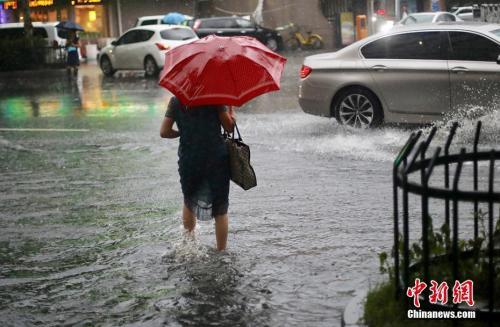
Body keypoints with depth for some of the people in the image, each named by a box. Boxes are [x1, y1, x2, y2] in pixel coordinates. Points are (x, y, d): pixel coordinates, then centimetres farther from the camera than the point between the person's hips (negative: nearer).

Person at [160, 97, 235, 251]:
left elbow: (164, 132, 2)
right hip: (217, 159, -2)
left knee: (189, 202, 25)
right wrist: (231, 111, 13)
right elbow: (229, 127, -5)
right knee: (220, 210, 7)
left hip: (189, 160, 2)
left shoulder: (175, 101, 3)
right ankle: (221, 251, 10)